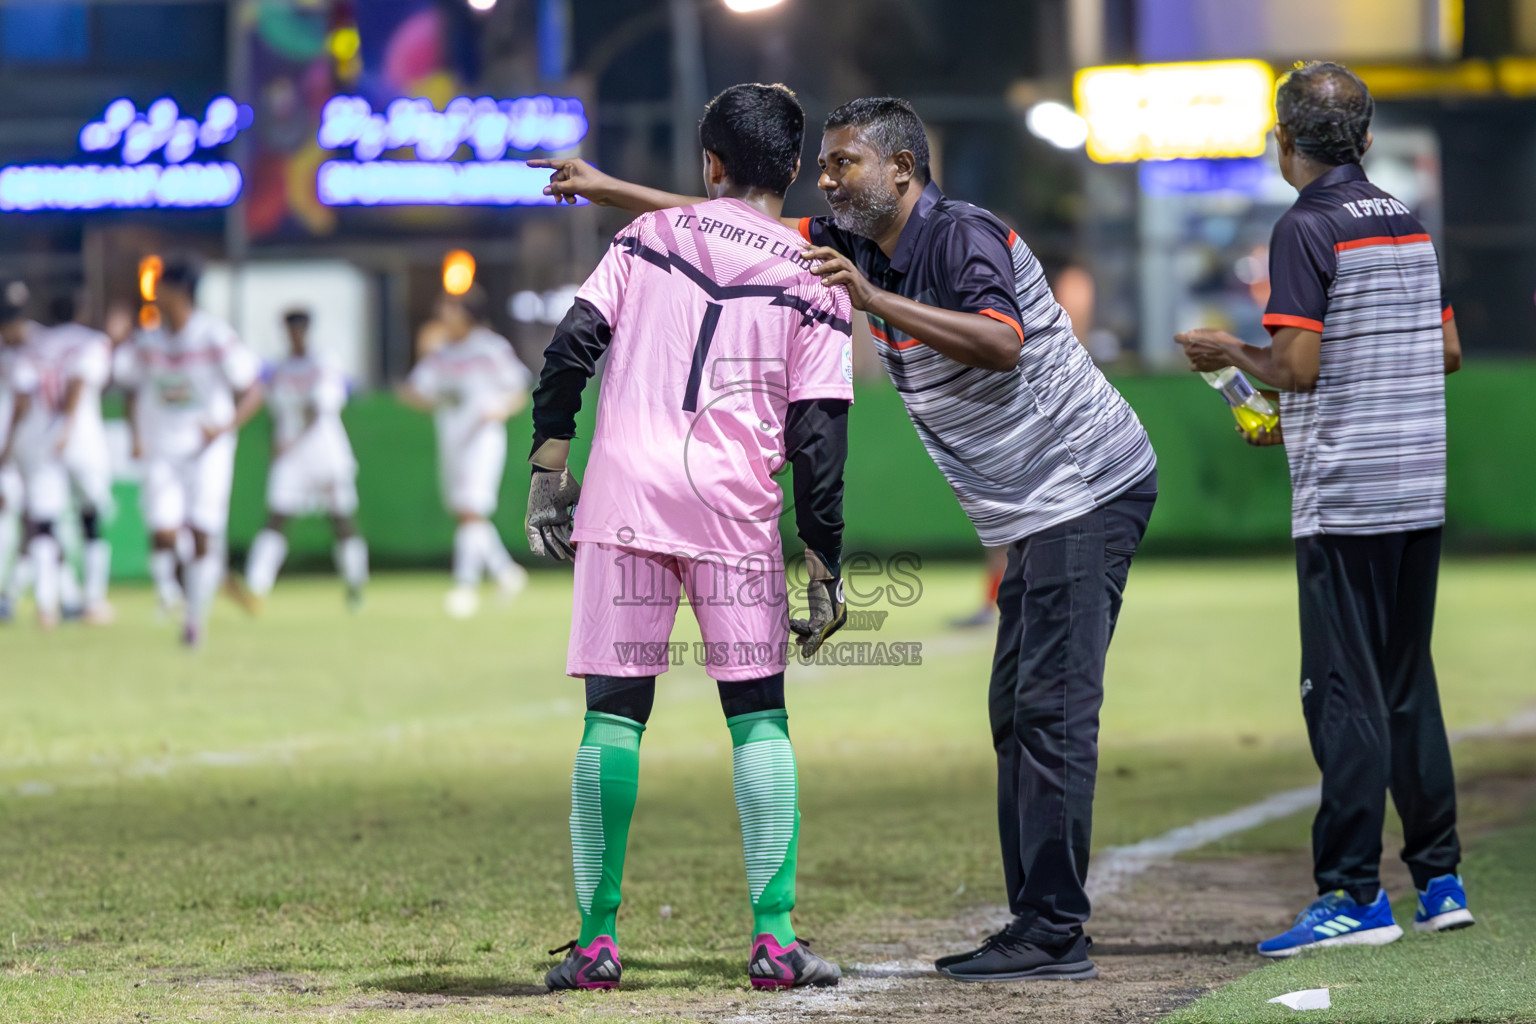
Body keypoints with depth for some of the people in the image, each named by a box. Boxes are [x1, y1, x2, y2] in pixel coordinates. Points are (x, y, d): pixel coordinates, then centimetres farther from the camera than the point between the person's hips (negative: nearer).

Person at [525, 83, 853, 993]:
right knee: (759, 713, 6)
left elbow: (573, 346, 2)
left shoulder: (649, 236, 11)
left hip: (624, 491, 1)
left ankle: (597, 940, 1)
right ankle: (775, 937, -2)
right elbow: (817, 439, 0)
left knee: (614, 711, 3)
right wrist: (826, 567, 3)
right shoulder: (814, 283, 6)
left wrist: (550, 466, 8)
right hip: (734, 505, -1)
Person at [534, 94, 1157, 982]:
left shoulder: (964, 235, -15)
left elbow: (1003, 342, -31)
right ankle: (1036, 926, 9)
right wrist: (607, 188, 19)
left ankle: (1055, 933, -16)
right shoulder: (858, 244, 12)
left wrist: (875, 301, -30)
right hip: (1036, 513, 10)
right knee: (1019, 712, 8)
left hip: (1087, 489, -10)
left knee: (1053, 707, -13)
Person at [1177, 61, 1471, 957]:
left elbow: (1298, 366, -17)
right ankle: (1441, 880, 17)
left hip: (1344, 499, -7)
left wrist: (1233, 354, 2)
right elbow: (1448, 351, 16)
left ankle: (1355, 894, -6)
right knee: (1409, 683, 15)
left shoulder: (1308, 229, -11)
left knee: (1344, 691, -5)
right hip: (1420, 492, 7)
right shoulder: (1411, 225, 12)